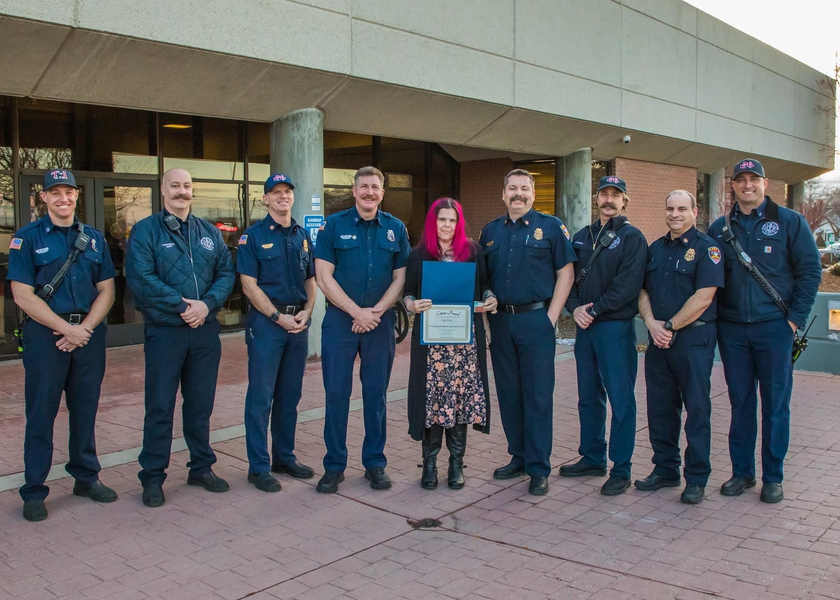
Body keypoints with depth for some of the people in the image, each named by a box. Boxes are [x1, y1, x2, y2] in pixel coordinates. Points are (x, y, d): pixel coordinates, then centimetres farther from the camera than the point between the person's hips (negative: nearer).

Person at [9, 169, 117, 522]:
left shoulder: (94, 238, 9)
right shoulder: (28, 238, -2)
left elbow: (106, 291, 7)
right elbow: (23, 295, -9)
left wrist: (83, 328, -7)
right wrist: (66, 328, -14)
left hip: (89, 332, 4)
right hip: (45, 334, -3)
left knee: (85, 410, 12)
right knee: (41, 413, 2)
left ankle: (86, 478, 25)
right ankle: (34, 492, 11)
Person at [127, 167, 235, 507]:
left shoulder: (209, 233, 12)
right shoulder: (145, 231, -2)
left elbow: (226, 273, 5)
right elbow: (141, 279, -14)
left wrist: (206, 304, -12)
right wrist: (183, 306, -17)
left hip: (205, 330, 4)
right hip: (164, 331, -4)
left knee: (201, 403, 13)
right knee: (160, 406, 1)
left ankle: (202, 467, 26)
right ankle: (152, 477, 12)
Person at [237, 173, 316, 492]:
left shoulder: (303, 235, 13)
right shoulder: (254, 235, -3)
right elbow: (249, 284, -9)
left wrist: (307, 311, -3)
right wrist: (278, 317, -15)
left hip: (299, 323, 5)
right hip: (266, 322, -5)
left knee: (290, 395, 12)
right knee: (261, 396, -2)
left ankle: (285, 457, 23)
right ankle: (258, 467, 6)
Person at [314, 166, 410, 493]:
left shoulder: (396, 229, 6)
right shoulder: (334, 225, 0)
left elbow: (400, 277, 5)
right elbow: (324, 277, -5)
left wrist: (376, 311, -9)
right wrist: (358, 312, -12)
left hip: (380, 321, 2)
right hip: (340, 319, -1)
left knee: (376, 394, 8)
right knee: (336, 393, 1)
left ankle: (375, 463, 19)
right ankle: (334, 466, 12)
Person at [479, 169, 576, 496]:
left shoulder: (550, 226, 1)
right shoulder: (490, 231, 13)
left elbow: (566, 273, -1)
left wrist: (551, 316, -8)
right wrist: (486, 309, 5)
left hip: (536, 319, -4)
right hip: (501, 321, 4)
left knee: (538, 395, -1)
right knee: (508, 393, 10)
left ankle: (539, 468, 7)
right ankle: (518, 457, 23)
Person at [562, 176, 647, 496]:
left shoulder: (632, 237, -2)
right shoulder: (582, 236, 15)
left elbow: (628, 284, -13)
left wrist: (595, 310, -15)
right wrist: (575, 308, -7)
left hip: (616, 327, -6)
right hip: (585, 326, 6)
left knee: (621, 399, -1)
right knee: (588, 397, 13)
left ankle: (621, 469, 7)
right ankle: (593, 457, 26)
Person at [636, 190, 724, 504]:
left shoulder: (706, 248, -6)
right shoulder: (655, 249, 13)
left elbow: (703, 296, -15)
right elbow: (643, 290, 11)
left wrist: (670, 326, -13)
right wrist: (652, 323, -6)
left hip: (693, 339, -6)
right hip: (659, 339, 6)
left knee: (696, 408, 0)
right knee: (660, 407, 10)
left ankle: (697, 478, 10)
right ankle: (665, 469, 23)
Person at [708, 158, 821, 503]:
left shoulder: (789, 222, 1)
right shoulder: (720, 229, 10)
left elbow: (810, 271, -1)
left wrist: (795, 318, -7)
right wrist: (713, 317, 3)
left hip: (774, 327, -3)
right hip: (731, 329, 3)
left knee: (776, 404, 3)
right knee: (740, 402, 9)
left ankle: (773, 478, 14)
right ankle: (742, 472, 19)